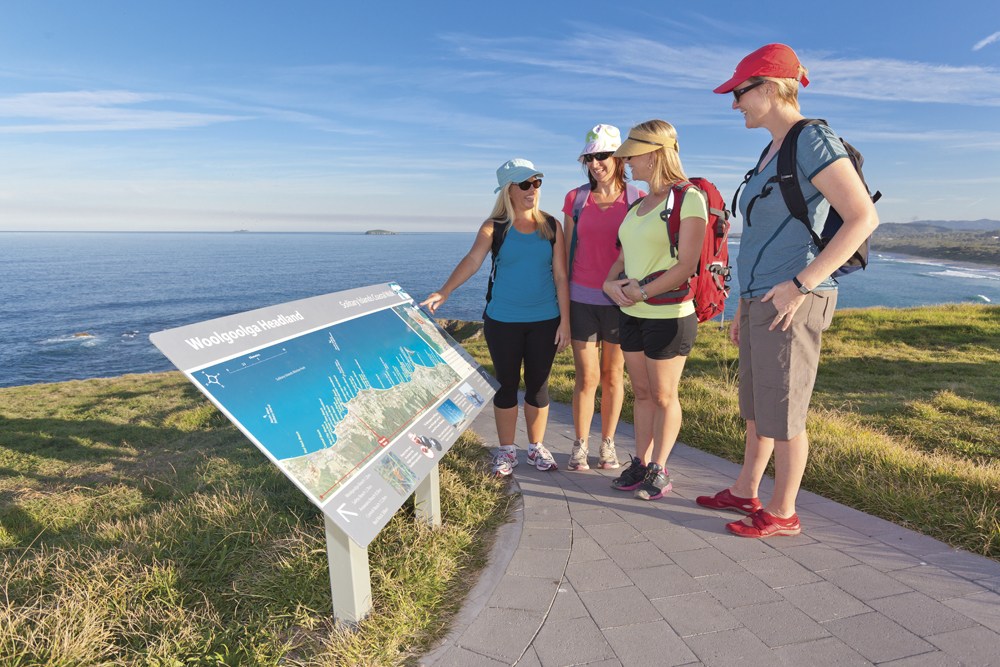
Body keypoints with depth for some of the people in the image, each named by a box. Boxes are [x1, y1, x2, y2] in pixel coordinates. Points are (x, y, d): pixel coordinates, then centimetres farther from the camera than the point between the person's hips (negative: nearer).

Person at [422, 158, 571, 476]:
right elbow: (472, 261, -15)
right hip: (503, 321, -1)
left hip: (545, 321, 1)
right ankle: (506, 450, 24)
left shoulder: (551, 226, 2)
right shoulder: (494, 228, -2)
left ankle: (536, 447, 27)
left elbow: (560, 275, 1)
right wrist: (443, 292, -30)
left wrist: (564, 320, -2)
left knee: (538, 385, 10)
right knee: (507, 385, 8)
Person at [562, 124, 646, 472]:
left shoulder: (637, 200, 0)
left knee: (613, 375, 9)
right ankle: (580, 445, 18)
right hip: (582, 299, 1)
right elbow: (566, 253, 7)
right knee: (587, 377, 3)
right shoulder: (576, 198, 5)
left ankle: (608, 443, 24)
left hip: (620, 300, 0)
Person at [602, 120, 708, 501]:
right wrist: (610, 284, -4)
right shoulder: (639, 204, 14)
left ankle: (659, 470, 18)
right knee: (641, 392, 14)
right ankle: (640, 463, 25)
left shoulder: (688, 199, -10)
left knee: (663, 396, 5)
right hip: (631, 314, 7)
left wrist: (643, 291, -19)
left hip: (668, 316, -7)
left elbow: (687, 265, -17)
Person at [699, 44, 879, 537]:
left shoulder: (814, 140, -10)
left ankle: (782, 513, 18)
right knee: (757, 407, 17)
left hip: (791, 304, -9)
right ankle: (745, 492, 31)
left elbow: (863, 217, -18)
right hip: (761, 302, 9)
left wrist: (800, 284, -22)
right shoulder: (773, 153, 17)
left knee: (782, 413, 1)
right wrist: (743, 308, 19)